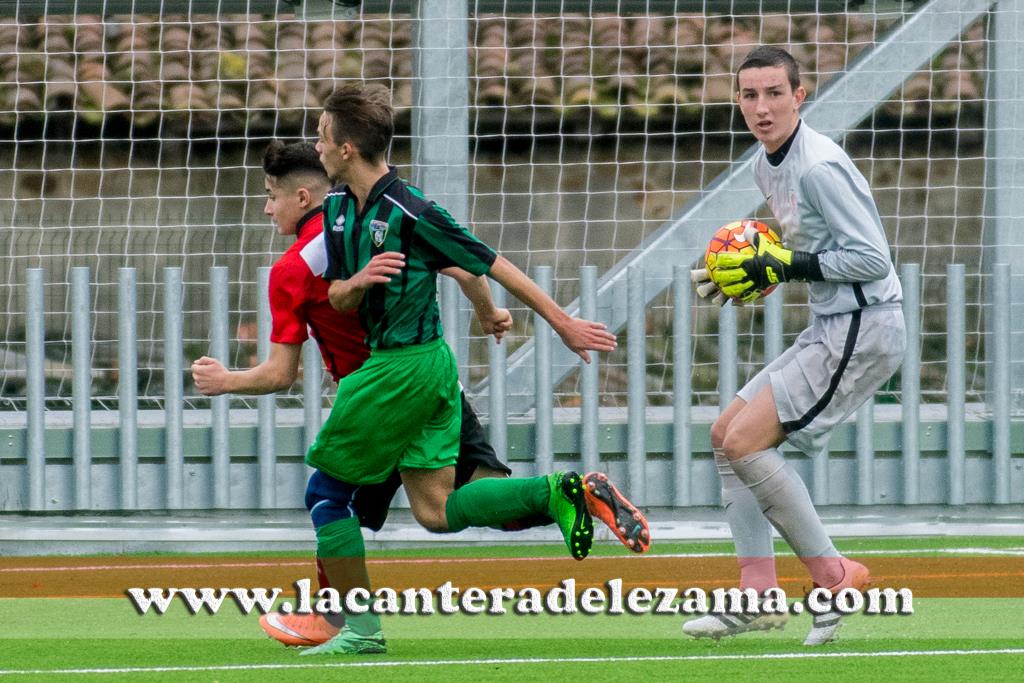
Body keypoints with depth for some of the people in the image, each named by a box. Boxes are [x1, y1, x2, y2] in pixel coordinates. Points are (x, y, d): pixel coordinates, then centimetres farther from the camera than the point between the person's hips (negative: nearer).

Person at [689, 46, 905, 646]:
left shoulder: (819, 166, -19)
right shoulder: (768, 167, 12)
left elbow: (872, 257, -22)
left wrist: (785, 269, -19)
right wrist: (754, 273, 7)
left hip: (863, 329, -10)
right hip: (830, 329, 10)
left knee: (746, 442, -15)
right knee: (727, 434, 12)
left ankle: (834, 576, -7)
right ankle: (758, 596, 10)